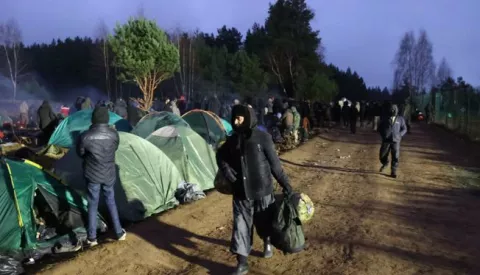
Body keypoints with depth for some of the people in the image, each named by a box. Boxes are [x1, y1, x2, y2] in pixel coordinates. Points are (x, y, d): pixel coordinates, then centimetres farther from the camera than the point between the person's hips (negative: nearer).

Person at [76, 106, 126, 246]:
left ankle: (92, 238, 21)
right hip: (109, 174, 2)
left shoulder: (85, 136, -19)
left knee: (93, 205, 12)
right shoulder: (114, 134, -13)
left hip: (92, 175, -2)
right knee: (111, 201, 19)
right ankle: (119, 233, 26)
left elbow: (80, 153, -1)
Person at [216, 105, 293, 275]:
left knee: (265, 222, 15)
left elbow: (274, 163, -8)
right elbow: (221, 157, 16)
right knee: (241, 226, 2)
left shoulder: (262, 137, -12)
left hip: (262, 190, -2)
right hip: (241, 192, 3)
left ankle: (267, 243, 46)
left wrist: (285, 184, -6)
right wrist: (229, 176, 4)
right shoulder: (233, 140, 0)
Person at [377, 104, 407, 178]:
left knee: (395, 157, -5)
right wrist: (383, 135, 0)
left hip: (395, 141, -1)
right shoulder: (385, 119, 5)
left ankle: (393, 172, 6)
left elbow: (404, 129, 9)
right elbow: (380, 127, 14)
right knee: (382, 155, 4)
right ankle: (385, 164, 36)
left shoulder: (400, 119, 5)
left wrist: (399, 135, -7)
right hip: (386, 140, 1)